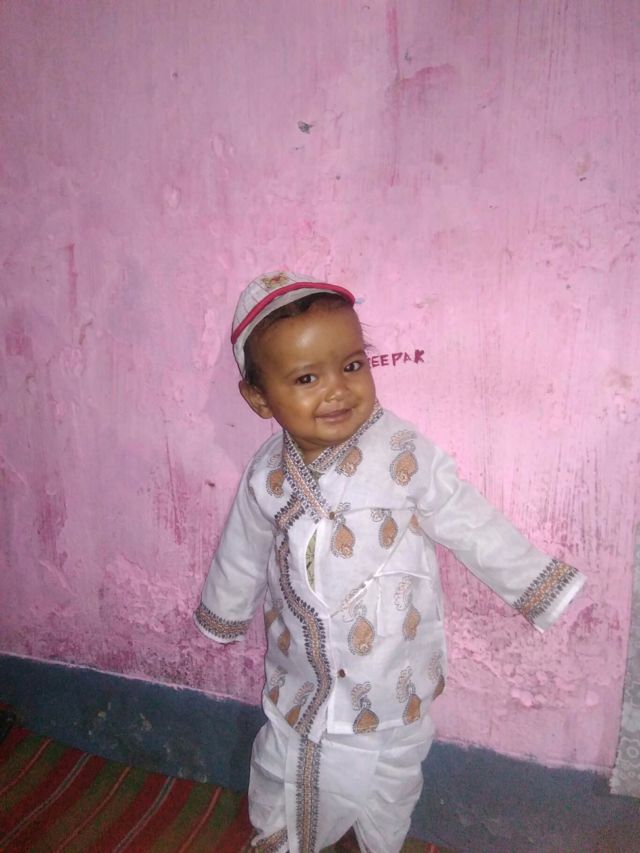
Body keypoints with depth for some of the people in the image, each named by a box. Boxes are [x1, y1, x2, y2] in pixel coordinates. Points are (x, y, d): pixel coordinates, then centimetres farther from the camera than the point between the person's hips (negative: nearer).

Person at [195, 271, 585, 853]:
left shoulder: (404, 455, -21)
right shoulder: (267, 478, -12)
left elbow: (471, 526, -10)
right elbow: (242, 556, 5)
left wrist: (539, 585, -7)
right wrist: (222, 616, 19)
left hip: (393, 683, -1)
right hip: (302, 682, 2)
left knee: (386, 791, 23)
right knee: (284, 780, 23)